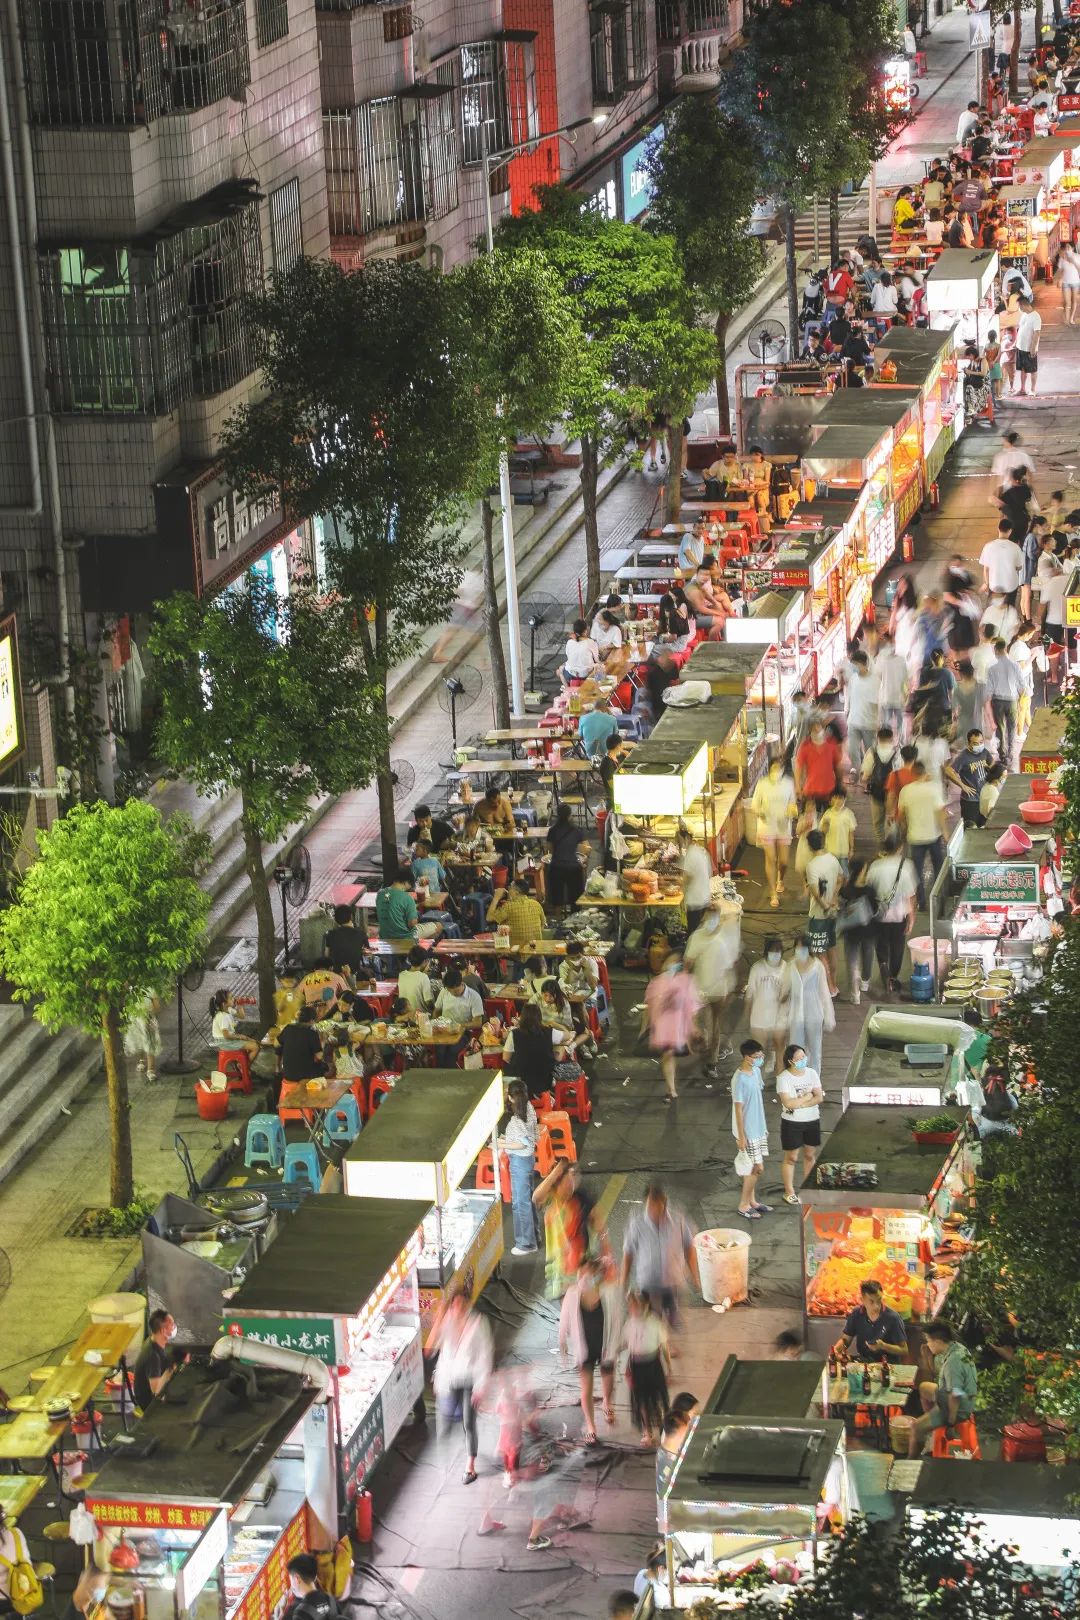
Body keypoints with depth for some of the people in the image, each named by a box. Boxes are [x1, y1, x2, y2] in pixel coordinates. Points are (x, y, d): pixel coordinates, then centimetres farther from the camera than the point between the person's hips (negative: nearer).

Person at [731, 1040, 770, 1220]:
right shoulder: (739, 1079, -24)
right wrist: (741, 1136, -19)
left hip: (758, 1128, 8)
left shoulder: (756, 1071, 1)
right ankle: (743, 1206, 10)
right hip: (747, 1131, -8)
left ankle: (752, 1201, 30)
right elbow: (738, 1109, -21)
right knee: (757, 1167, -2)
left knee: (753, 1167, 17)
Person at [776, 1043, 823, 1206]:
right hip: (792, 1123, -4)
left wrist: (799, 1103, -21)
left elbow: (819, 1097, -8)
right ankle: (789, 1192, 17)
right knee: (791, 1158, 6)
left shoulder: (812, 1073, -2)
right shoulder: (783, 1078, -16)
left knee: (810, 1156, 14)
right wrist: (808, 1096, -16)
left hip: (812, 1121, 4)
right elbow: (788, 1103, -24)